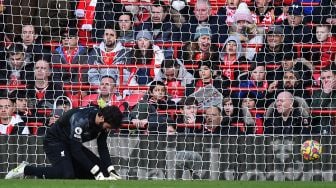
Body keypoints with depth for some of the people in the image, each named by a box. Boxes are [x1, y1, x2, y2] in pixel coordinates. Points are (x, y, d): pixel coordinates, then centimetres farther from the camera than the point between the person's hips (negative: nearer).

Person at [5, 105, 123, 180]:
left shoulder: (104, 122, -8)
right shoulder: (80, 120, -32)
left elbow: (103, 148, 0)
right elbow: (76, 151, -32)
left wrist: (111, 171, -13)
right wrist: (97, 172, -31)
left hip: (71, 144, 9)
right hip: (54, 142, -9)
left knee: (100, 167, -1)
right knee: (67, 174, -32)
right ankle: (25, 170, -15)